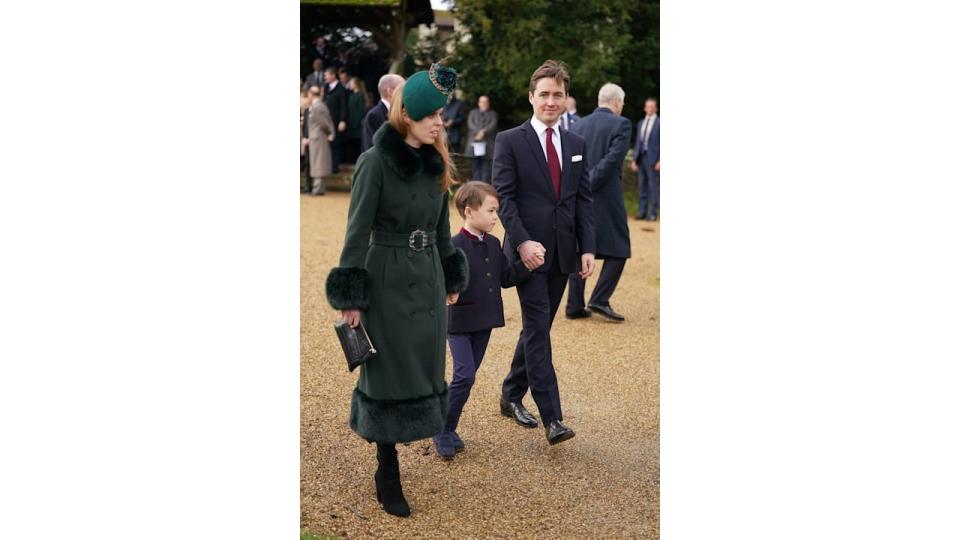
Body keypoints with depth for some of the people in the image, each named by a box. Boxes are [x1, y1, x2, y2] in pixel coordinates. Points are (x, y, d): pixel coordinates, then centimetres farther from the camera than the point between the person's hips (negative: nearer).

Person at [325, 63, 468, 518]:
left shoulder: (436, 161, 5)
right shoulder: (376, 161, -13)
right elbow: (358, 230, -12)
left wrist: (451, 279, 17)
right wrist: (351, 297, -13)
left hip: (428, 277, 6)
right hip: (388, 278, -6)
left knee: (424, 368, 11)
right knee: (392, 374, 0)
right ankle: (387, 475, 9)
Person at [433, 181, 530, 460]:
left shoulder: (493, 244, 8)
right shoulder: (455, 246, -14)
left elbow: (505, 278, 11)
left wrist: (527, 263, -2)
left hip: (484, 322, 7)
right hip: (460, 322, -7)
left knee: (467, 376, 12)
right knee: (465, 376, -13)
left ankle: (448, 429, 24)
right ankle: (443, 431, 2)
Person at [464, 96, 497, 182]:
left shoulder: (493, 114, 16)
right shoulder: (473, 113, 20)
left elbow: (493, 125, 0)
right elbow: (470, 124, 3)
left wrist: (484, 132, -16)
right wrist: (478, 132, -14)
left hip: (487, 143, -1)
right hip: (475, 142, 1)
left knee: (485, 166, -5)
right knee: (476, 166, 1)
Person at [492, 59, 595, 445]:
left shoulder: (576, 145, 12)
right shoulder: (510, 141, -3)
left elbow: (583, 199, 10)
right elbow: (504, 197, -8)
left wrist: (588, 248, 1)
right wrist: (522, 242, -19)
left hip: (563, 253, 5)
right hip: (529, 251, -5)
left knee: (538, 328, 13)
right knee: (538, 330, -9)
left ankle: (512, 396, 30)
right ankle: (552, 419, -10)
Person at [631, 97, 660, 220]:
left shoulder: (659, 123, -2)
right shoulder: (640, 124, 16)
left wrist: (660, 161, -12)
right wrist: (634, 159, 10)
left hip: (653, 159, -6)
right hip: (641, 158, 6)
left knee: (653, 186, -4)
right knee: (642, 186, 8)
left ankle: (653, 213, 0)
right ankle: (642, 211, 14)